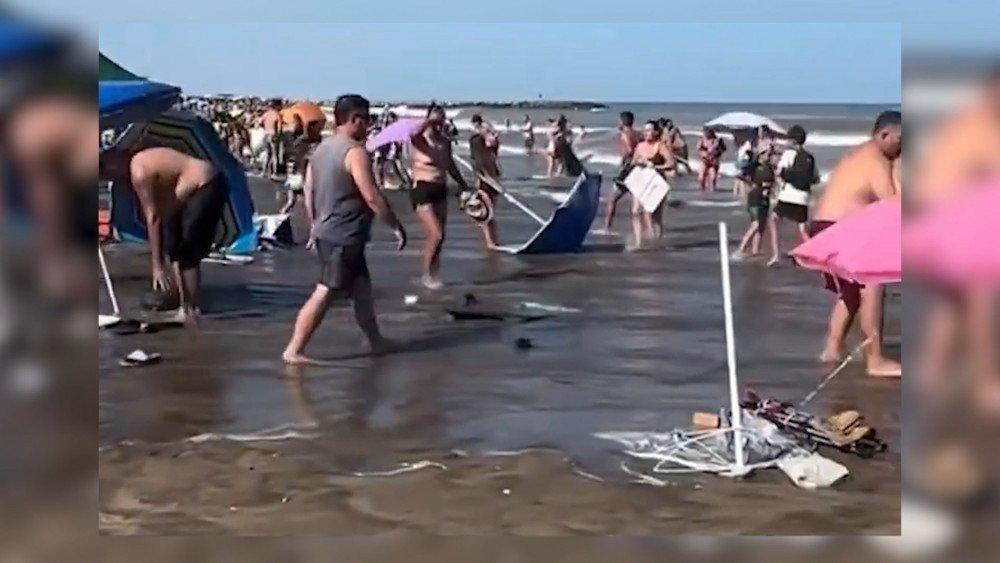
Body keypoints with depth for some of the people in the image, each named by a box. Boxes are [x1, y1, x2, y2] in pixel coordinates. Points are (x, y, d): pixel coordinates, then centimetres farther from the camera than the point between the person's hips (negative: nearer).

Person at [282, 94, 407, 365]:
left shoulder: (322, 148, 11)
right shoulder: (355, 152, -16)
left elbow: (308, 191, 15)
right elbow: (371, 196, -21)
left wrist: (316, 225, 24)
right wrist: (396, 226, -12)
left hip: (327, 233, 10)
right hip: (344, 237, -10)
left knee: (362, 289, 17)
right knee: (324, 293, -7)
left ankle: (376, 342, 26)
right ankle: (293, 350, -5)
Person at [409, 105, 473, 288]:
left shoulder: (445, 142, 7)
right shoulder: (418, 140, -10)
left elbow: (451, 166, 21)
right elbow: (415, 132, -36)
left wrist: (464, 185, 23)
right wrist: (430, 120, -35)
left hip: (440, 190, 6)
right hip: (422, 190, -6)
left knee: (438, 236, 10)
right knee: (436, 235, -13)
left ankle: (433, 274, 22)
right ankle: (426, 274, 4)